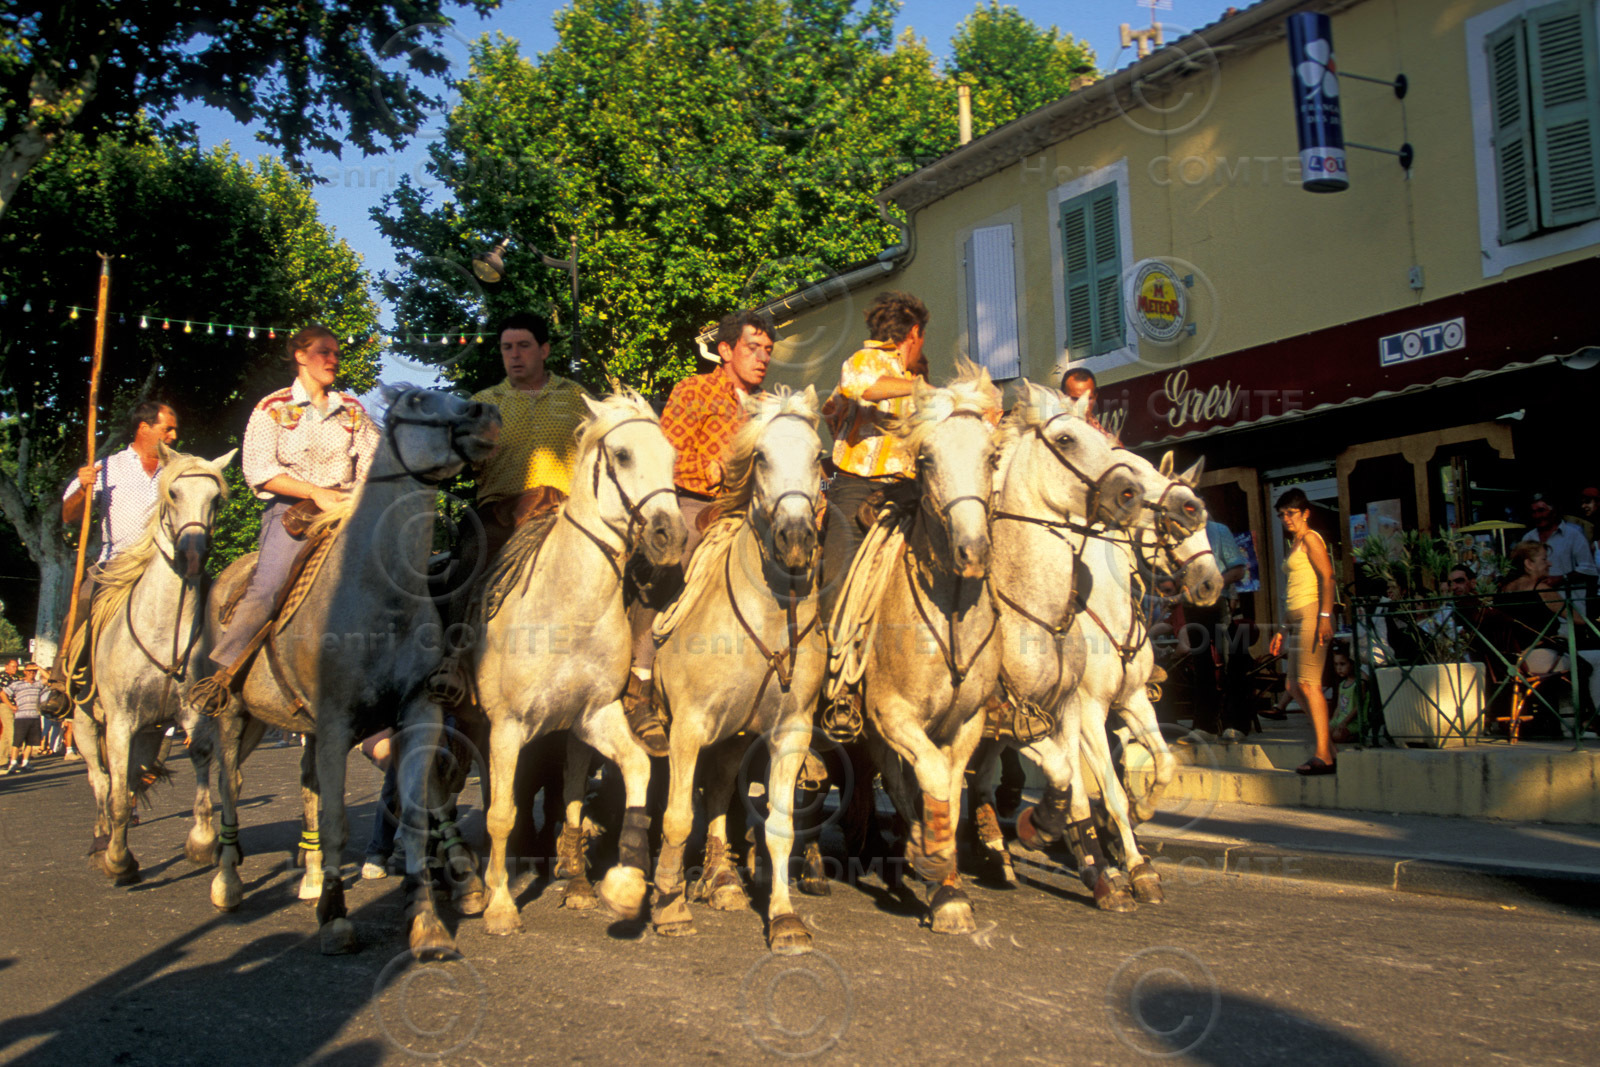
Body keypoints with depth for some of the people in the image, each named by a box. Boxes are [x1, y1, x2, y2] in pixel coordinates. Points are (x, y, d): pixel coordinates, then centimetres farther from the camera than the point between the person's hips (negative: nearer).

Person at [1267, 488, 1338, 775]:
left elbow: (1327, 577, -15)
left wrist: (1325, 616, -25)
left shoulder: (1310, 539, -3)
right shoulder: (1295, 545, 24)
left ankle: (1323, 756, -11)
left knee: (1309, 684, -12)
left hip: (1313, 613, -10)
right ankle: (1328, 749, 12)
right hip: (1297, 618, 10)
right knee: (1295, 686, 7)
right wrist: (1283, 630, 26)